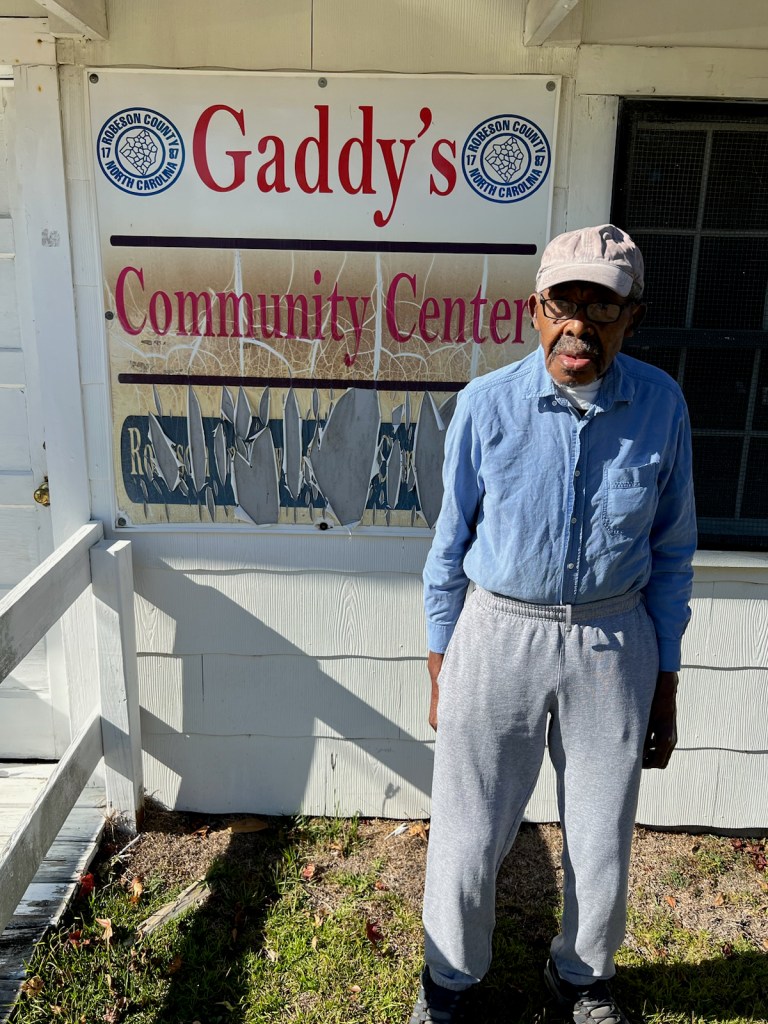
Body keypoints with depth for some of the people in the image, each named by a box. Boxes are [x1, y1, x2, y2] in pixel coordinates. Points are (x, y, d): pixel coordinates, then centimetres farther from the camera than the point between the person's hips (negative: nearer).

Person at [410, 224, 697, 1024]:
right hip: (499, 635, -1)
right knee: (468, 836, 11)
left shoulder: (660, 405, -6)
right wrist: (440, 673, 2)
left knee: (602, 842, 17)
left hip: (614, 643, 2)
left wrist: (665, 684, 6)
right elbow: (450, 546, -1)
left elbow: (671, 552, 3)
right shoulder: (487, 404, -11)